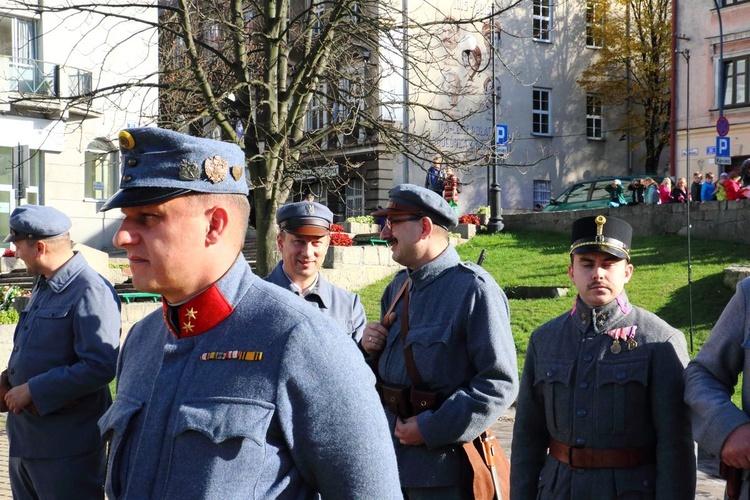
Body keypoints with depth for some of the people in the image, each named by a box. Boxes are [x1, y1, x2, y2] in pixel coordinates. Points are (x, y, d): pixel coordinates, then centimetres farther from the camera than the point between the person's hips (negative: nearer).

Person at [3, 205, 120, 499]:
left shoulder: (91, 291, -19)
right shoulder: (44, 287, 12)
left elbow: (101, 367, -27)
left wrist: (32, 390, -21)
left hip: (66, 446, -9)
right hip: (24, 439, 9)